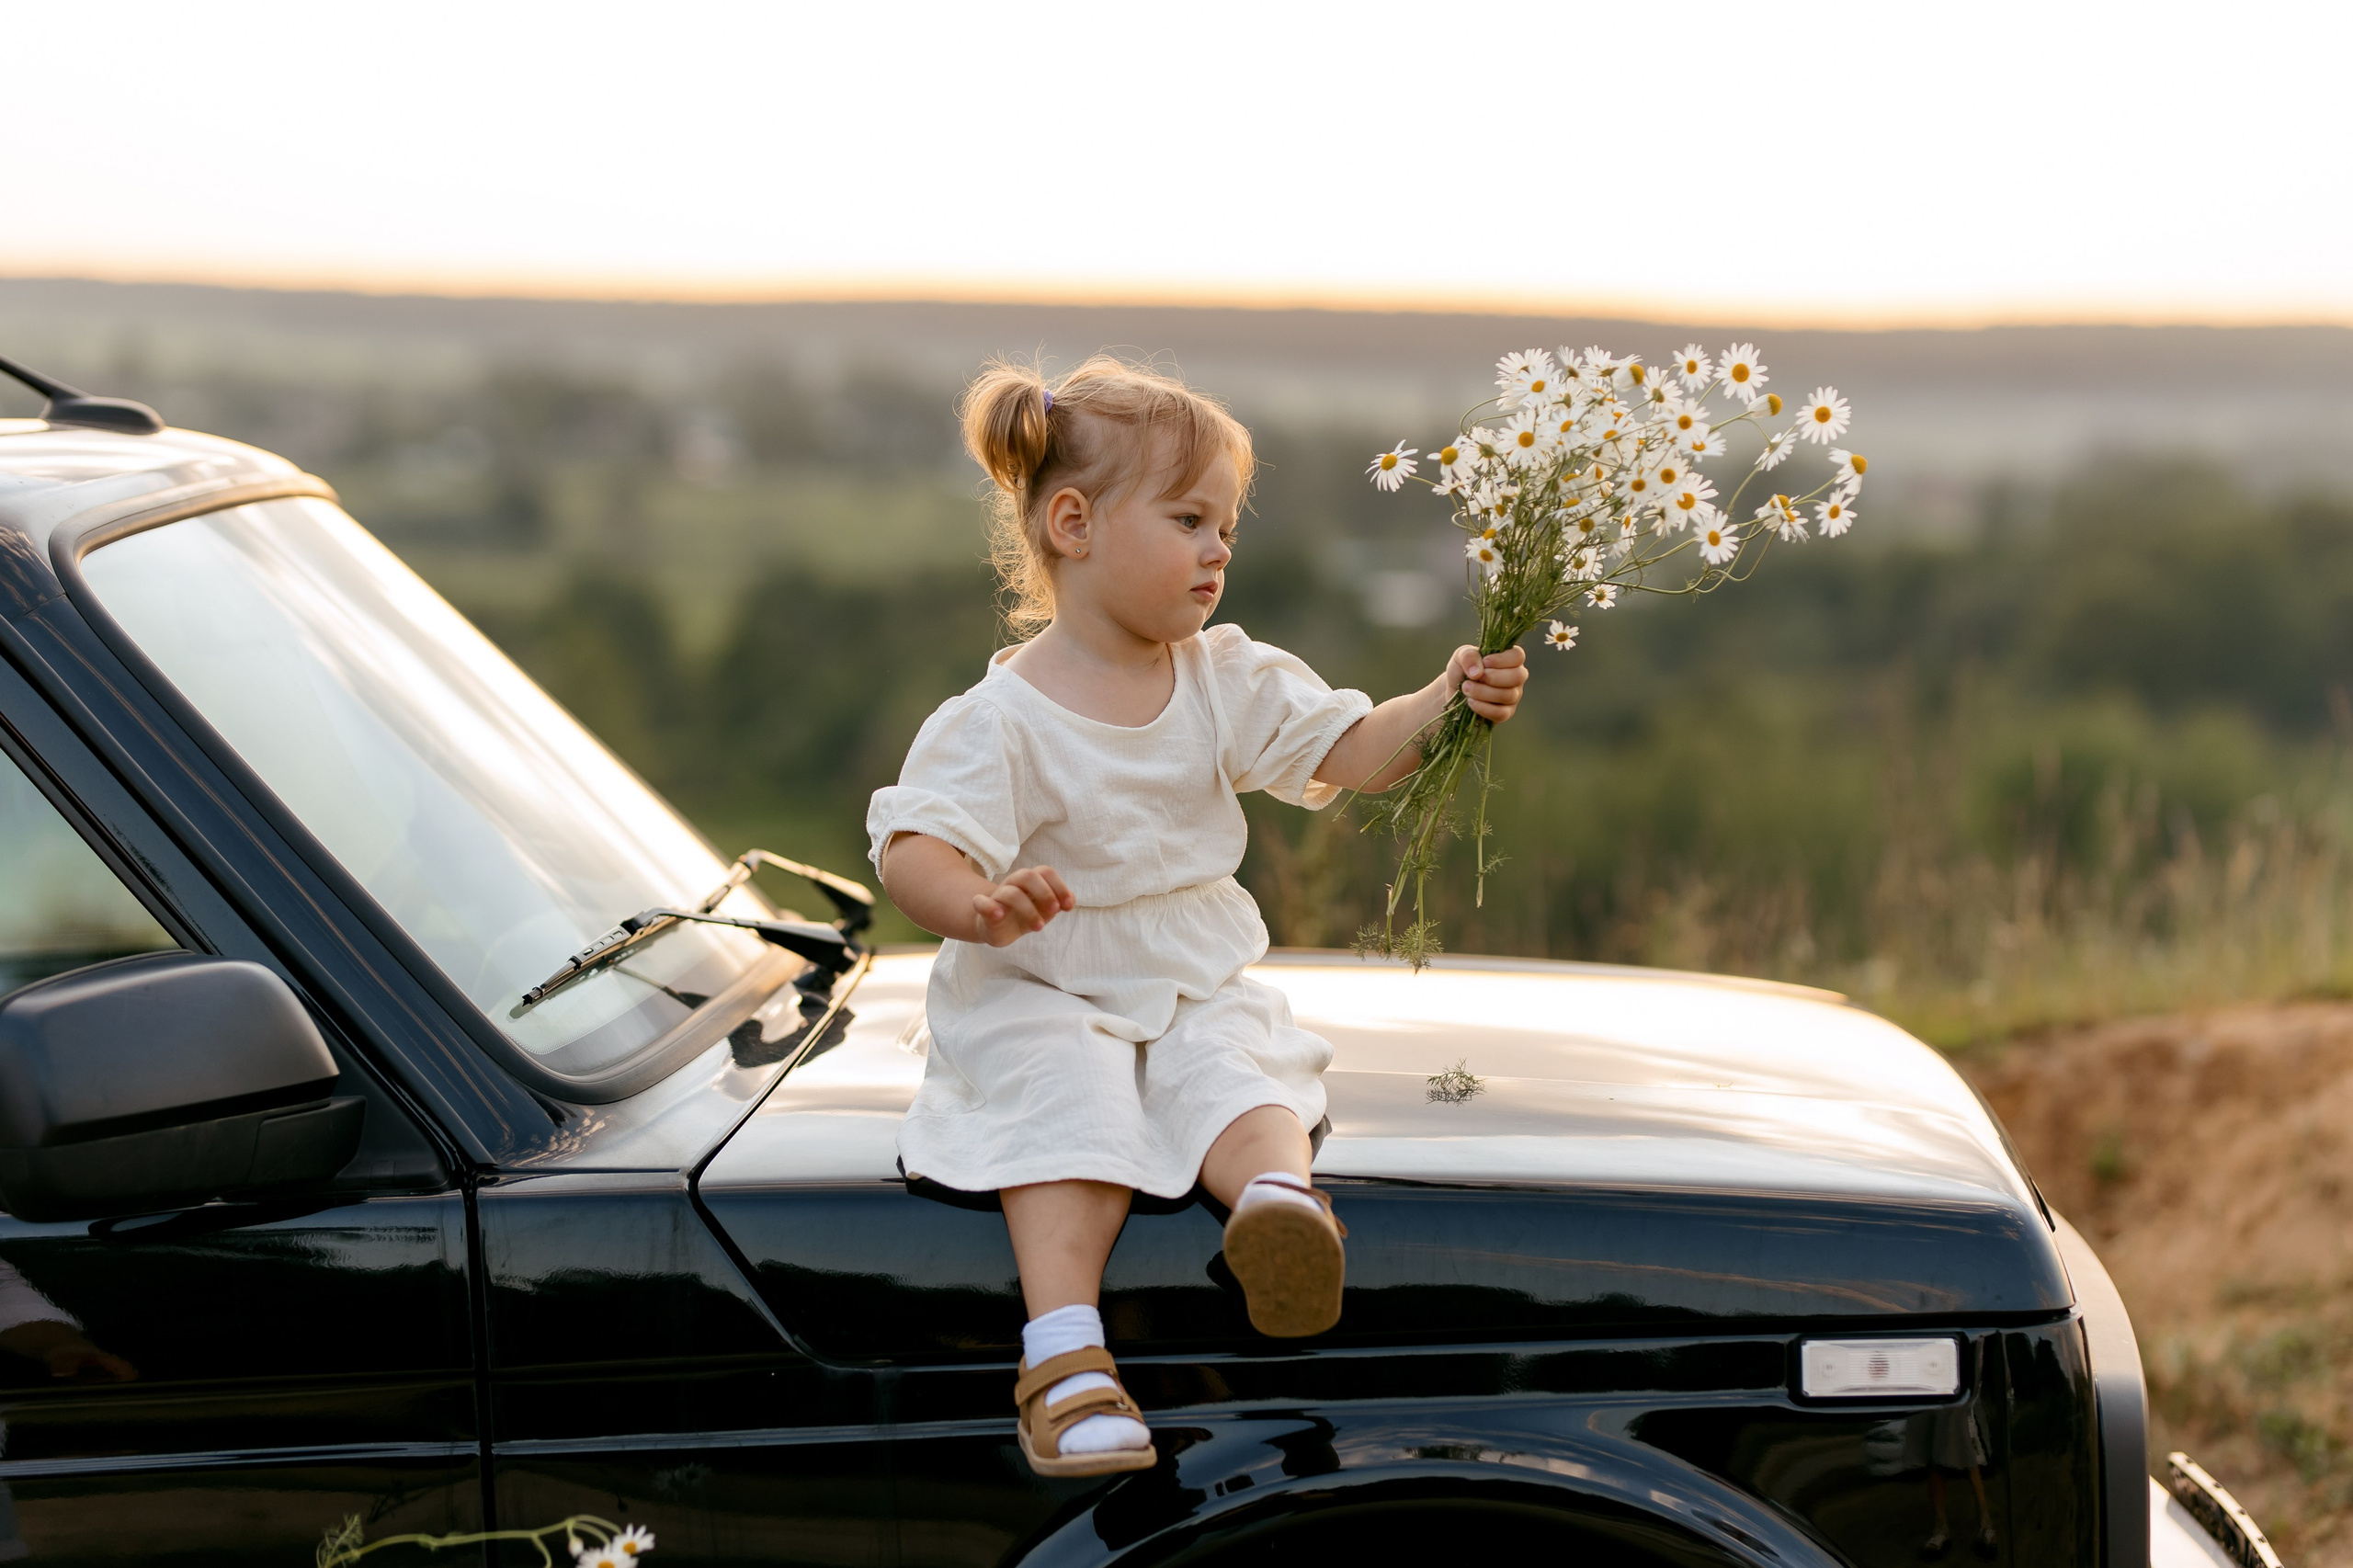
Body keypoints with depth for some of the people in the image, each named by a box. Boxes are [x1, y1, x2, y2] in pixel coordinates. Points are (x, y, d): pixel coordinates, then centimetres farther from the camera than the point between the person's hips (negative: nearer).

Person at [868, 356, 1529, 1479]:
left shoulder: (1228, 679, 4)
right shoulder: (1000, 720, -13)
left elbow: (1349, 752, -1)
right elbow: (913, 850, -21)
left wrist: (1445, 703, -21)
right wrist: (982, 908, -43)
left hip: (1196, 990, 4)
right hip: (1043, 998, -4)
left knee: (1235, 1079, -27)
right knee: (1073, 1106, -30)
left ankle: (1280, 1194, -57)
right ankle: (1063, 1352, -41)